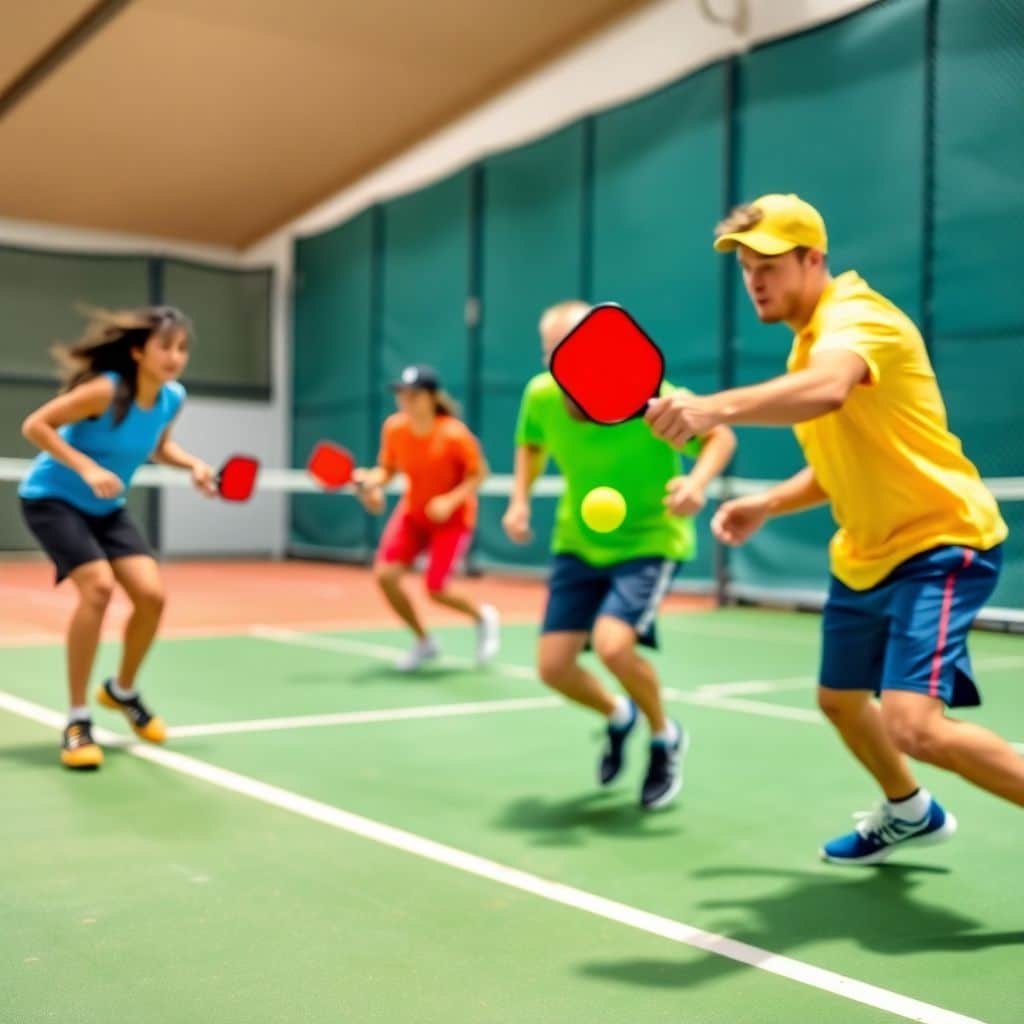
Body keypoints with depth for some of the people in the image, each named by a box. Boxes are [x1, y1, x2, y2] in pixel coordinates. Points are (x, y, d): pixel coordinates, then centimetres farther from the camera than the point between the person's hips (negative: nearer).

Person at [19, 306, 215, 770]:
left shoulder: (173, 397, -7)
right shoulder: (106, 389, -27)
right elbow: (34, 425, -23)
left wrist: (192, 464, -7)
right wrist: (87, 467, -33)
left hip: (105, 508, 6)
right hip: (52, 498, -6)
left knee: (152, 594, -8)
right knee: (99, 586, -26)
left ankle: (122, 690, 21)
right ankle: (77, 721, -13)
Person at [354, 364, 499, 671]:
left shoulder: (454, 434, -23)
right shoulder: (393, 428, -11)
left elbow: (479, 474, -14)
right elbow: (387, 469, 2)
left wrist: (451, 500, -28)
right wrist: (371, 480, -20)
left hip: (452, 517, -4)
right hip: (412, 512, 5)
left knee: (436, 590, -13)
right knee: (385, 575, -12)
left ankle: (483, 616, 23)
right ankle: (424, 642, 12)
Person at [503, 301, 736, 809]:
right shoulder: (541, 396, -13)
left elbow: (720, 436, -14)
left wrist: (698, 480, -33)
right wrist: (520, 500, -4)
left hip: (649, 540, -5)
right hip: (579, 544, 5)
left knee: (612, 644, -27)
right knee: (553, 665, -3)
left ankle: (665, 737, 5)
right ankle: (618, 716, 32)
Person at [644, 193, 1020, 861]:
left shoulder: (855, 317, -19)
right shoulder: (812, 341, 11)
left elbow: (828, 391, -45)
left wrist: (715, 407, -60)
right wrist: (767, 505, 7)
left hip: (941, 544, -10)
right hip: (867, 555, 10)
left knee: (913, 725, -25)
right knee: (839, 701, 22)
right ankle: (910, 813, 48)